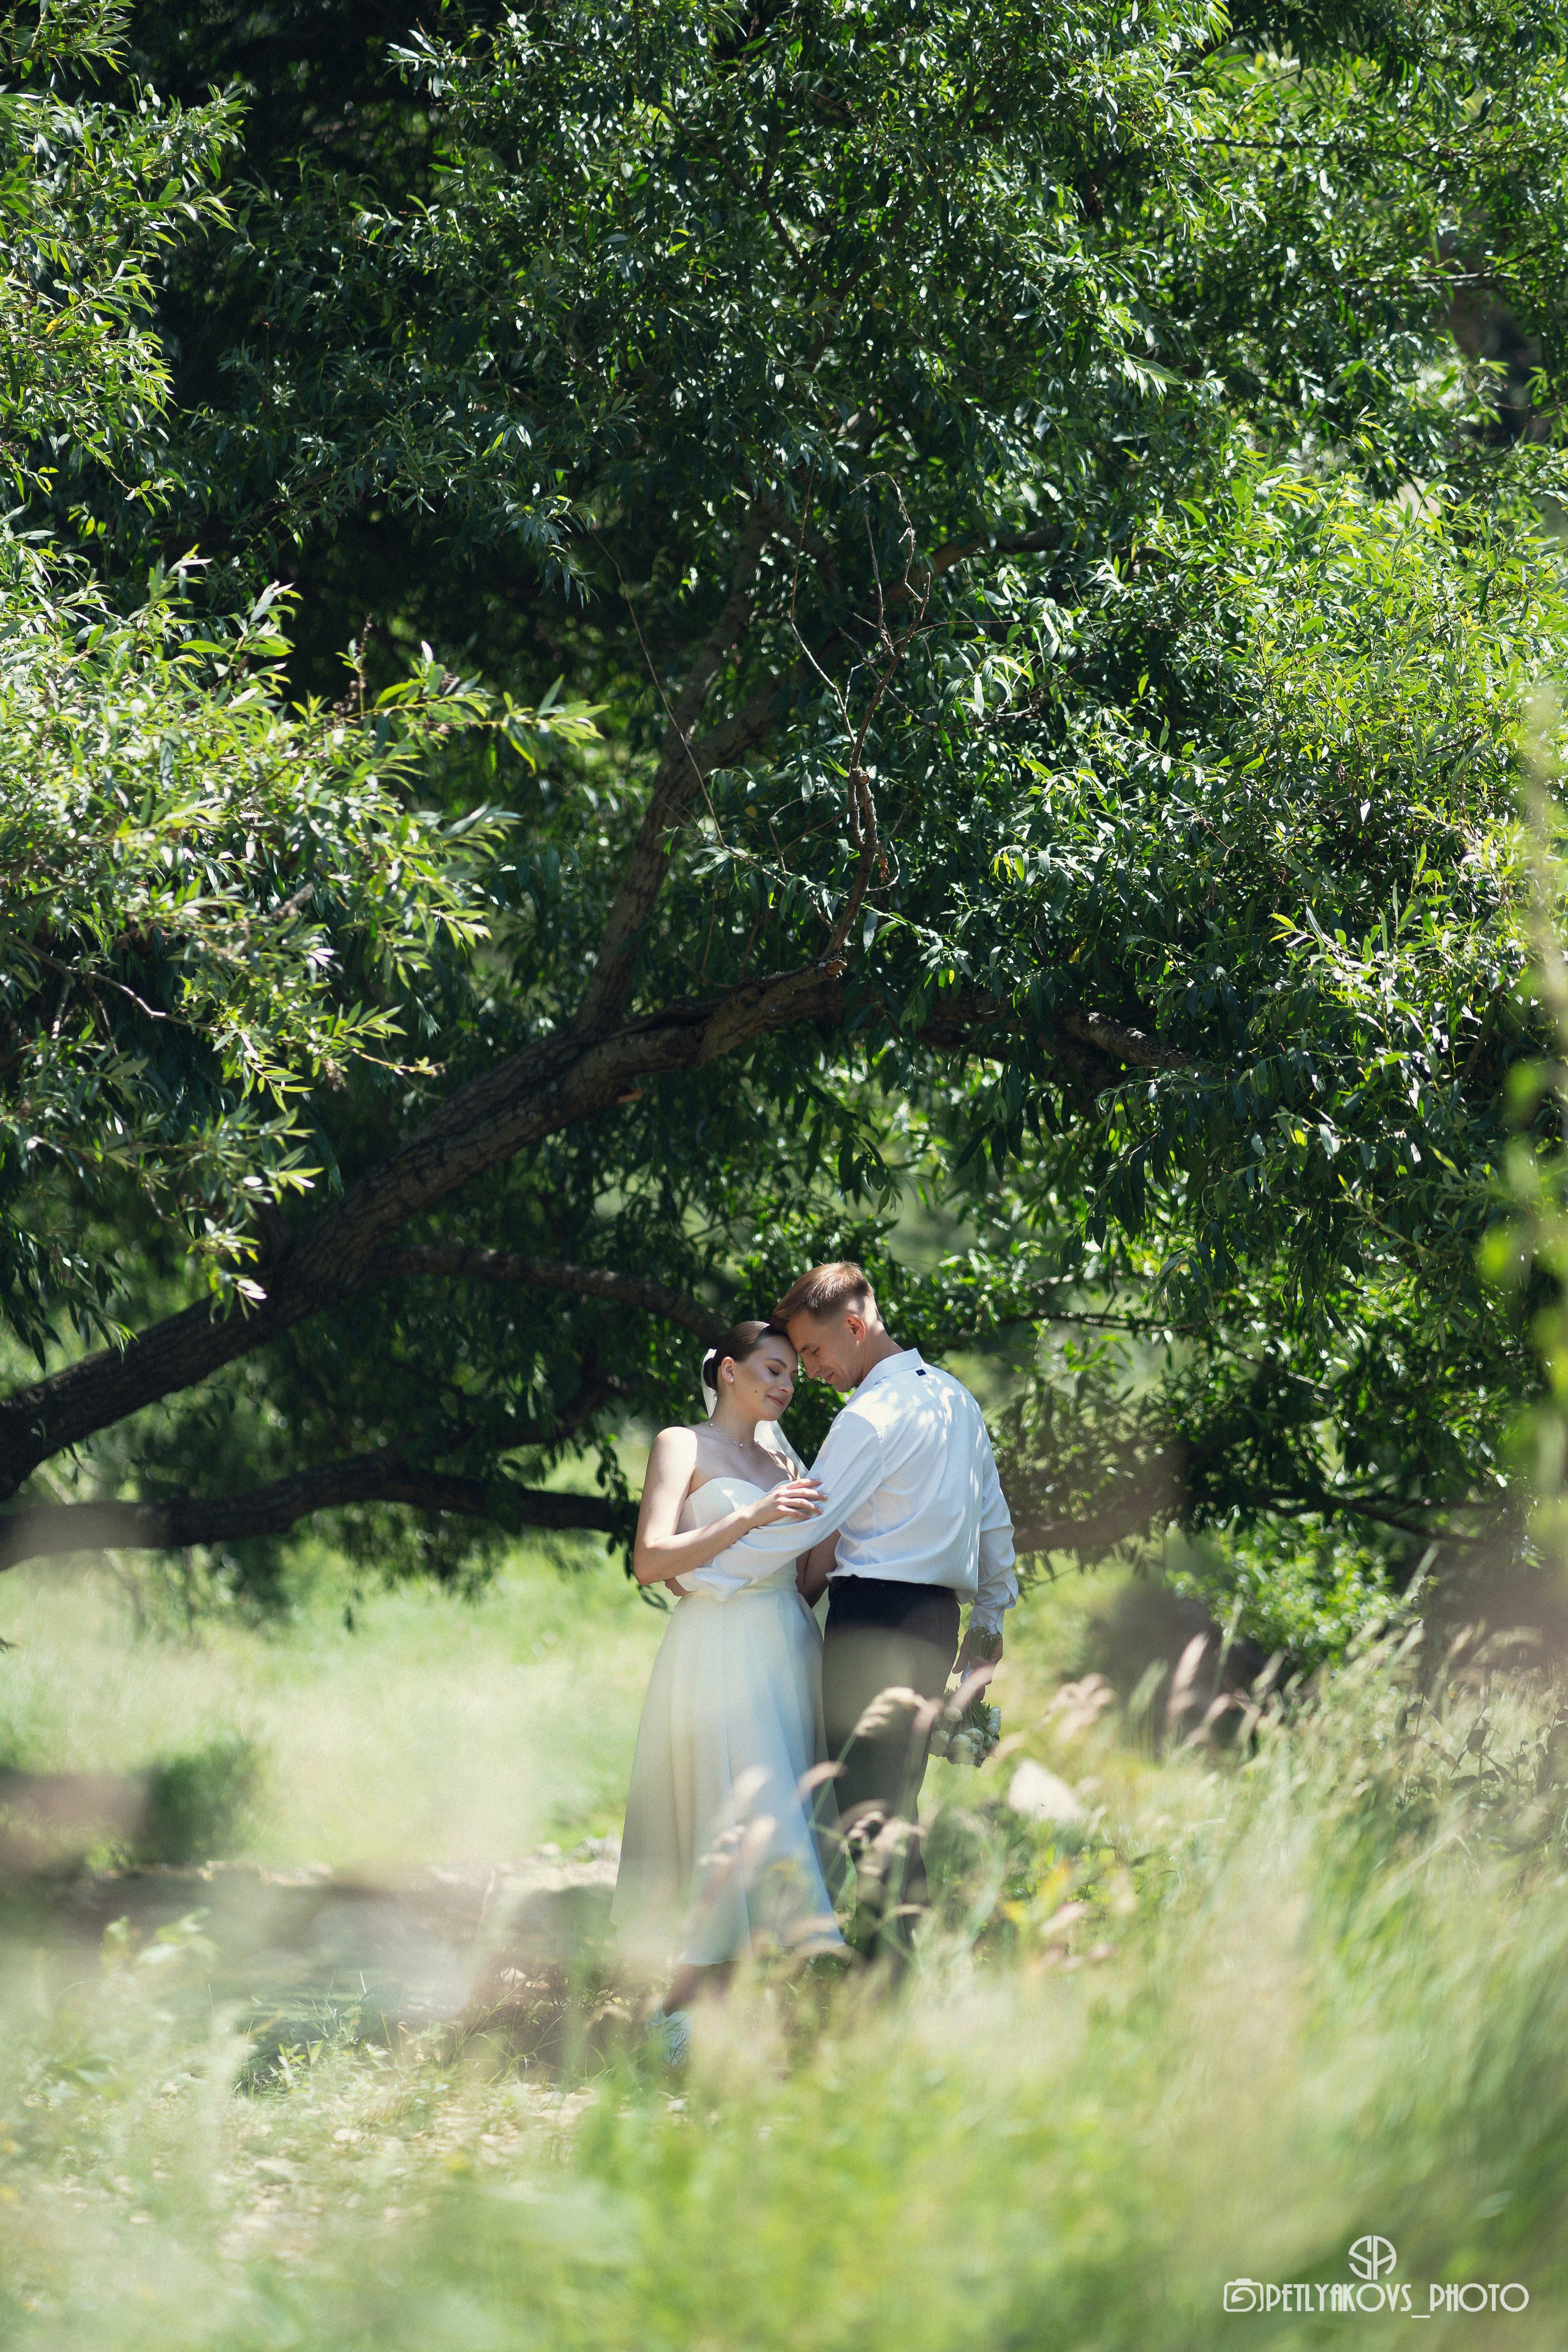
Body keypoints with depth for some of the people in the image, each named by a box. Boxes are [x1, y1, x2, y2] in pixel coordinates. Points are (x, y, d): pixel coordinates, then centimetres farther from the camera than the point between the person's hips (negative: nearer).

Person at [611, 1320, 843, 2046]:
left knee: (782, 1822, 0)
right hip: (720, 1651, -7)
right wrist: (752, 1517, -17)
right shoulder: (683, 1447, 2)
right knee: (744, 1822, -17)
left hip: (786, 1651, 7)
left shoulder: (782, 1459, 21)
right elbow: (651, 1562, -10)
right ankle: (682, 2010, -14)